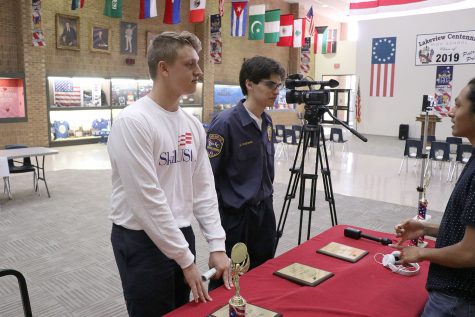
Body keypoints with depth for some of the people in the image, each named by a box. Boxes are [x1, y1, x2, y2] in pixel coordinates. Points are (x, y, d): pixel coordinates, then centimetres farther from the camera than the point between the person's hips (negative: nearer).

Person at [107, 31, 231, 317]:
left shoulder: (193, 125, 4)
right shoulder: (133, 122, -20)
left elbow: (203, 189, 5)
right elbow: (147, 200, -22)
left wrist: (217, 245, -2)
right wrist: (186, 260, -16)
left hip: (181, 234, 7)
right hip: (142, 241, -7)